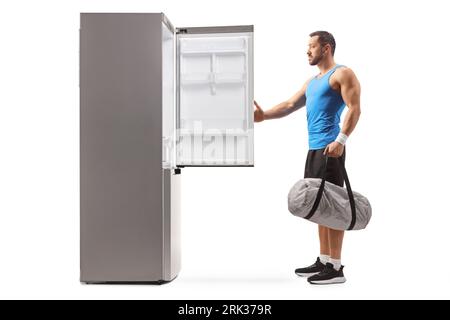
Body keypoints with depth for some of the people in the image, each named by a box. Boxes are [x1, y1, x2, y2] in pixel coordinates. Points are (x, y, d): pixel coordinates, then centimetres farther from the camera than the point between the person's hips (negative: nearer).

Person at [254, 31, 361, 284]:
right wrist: (265, 115, 5)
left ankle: (336, 268, -4)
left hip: (330, 148, -9)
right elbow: (290, 105, 20)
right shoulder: (312, 82, 25)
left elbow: (354, 108, -13)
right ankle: (324, 261, 18)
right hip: (314, 149, 9)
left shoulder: (342, 74, -2)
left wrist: (341, 139, -25)